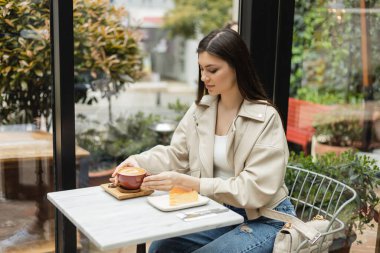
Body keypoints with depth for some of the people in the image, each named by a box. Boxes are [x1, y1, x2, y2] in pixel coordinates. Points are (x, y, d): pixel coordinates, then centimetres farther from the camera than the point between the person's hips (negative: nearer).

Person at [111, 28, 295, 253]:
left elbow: (254, 190, -23)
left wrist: (188, 182, -30)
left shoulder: (265, 118, -18)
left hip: (264, 219, -5)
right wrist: (138, 162, -15)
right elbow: (176, 155, 5)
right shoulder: (201, 108, 0)